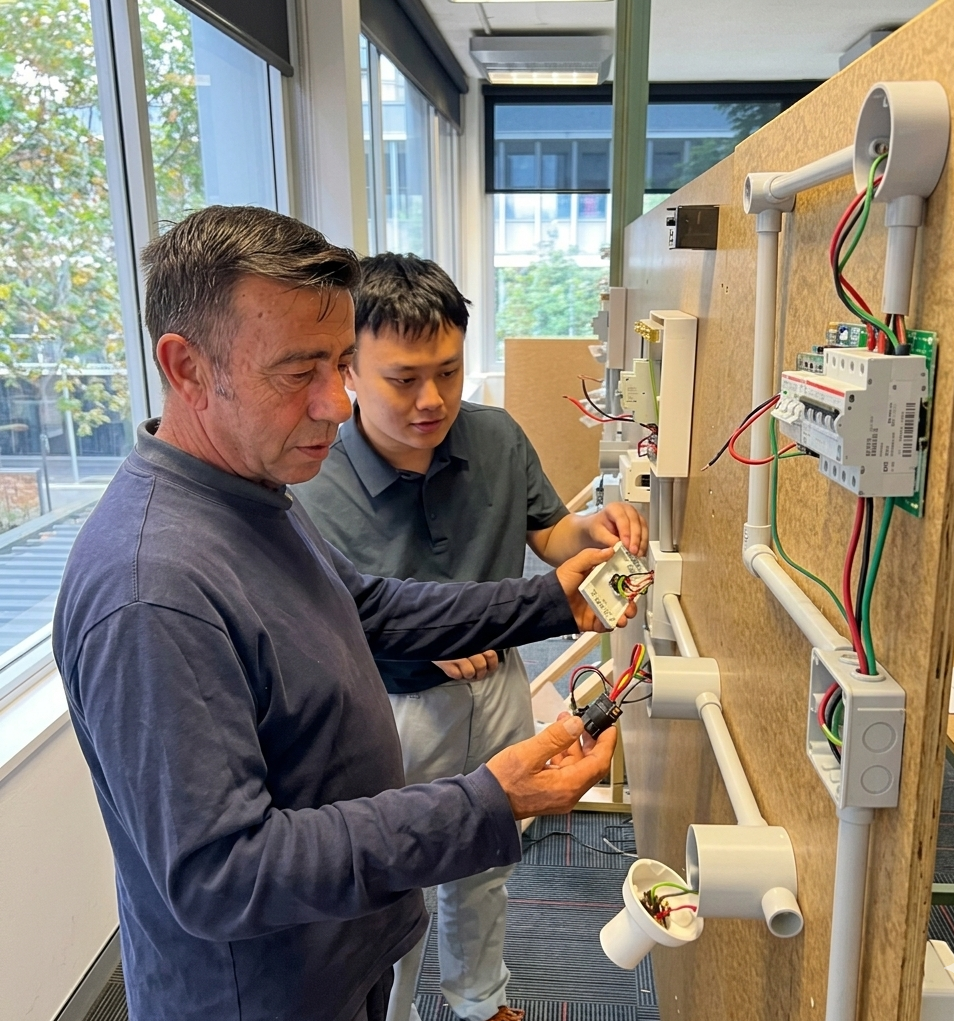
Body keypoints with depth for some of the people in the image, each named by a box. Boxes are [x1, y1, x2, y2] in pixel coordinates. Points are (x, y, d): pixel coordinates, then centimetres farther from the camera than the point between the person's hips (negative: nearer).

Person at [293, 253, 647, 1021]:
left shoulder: (497, 439, -13)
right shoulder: (317, 493, -25)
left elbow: (547, 535, 2)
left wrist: (594, 529, -20)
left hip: (499, 689, 5)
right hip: (394, 712, -4)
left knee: (486, 872, 28)